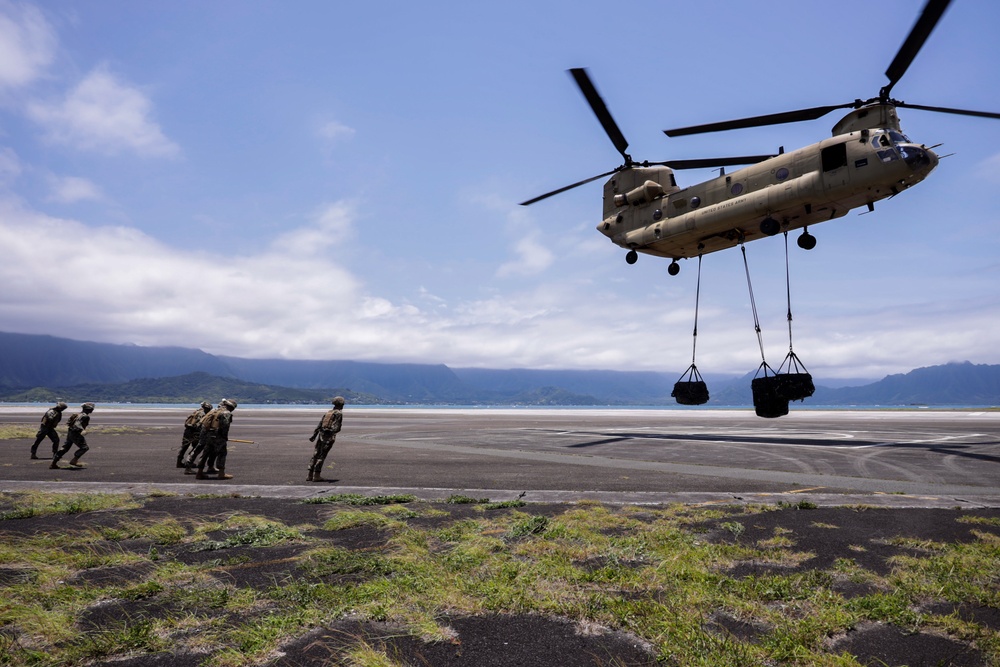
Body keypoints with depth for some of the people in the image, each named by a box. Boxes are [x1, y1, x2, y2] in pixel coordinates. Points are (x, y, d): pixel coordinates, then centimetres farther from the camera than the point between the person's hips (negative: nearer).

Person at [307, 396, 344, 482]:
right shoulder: (339, 413, -2)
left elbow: (320, 424, 17)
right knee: (322, 456, -5)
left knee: (316, 455, 11)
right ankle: (317, 476, -6)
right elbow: (337, 427, -15)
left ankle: (310, 475, 13)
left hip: (321, 435, 6)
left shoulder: (328, 412, 17)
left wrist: (314, 435, 20)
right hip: (329, 436, -6)